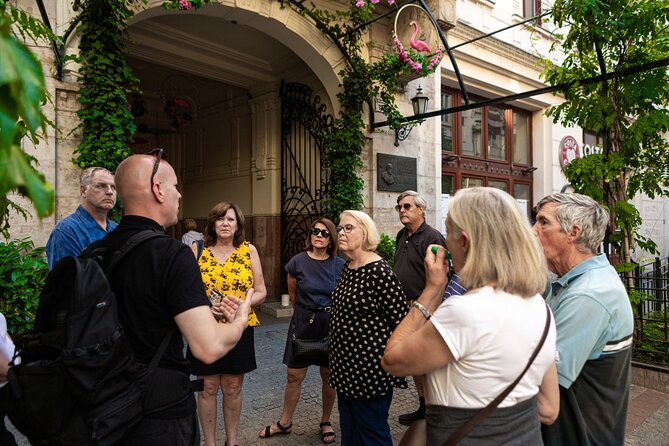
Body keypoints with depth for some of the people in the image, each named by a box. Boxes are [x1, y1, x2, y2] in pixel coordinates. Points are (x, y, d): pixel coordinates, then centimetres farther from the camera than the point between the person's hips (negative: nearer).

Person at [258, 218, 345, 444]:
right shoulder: (298, 262, -6)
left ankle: (326, 422, 31)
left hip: (331, 323, 0)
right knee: (294, 375, 8)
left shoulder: (340, 265, -7)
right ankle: (285, 422, 27)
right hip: (303, 321, 0)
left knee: (329, 375, 11)